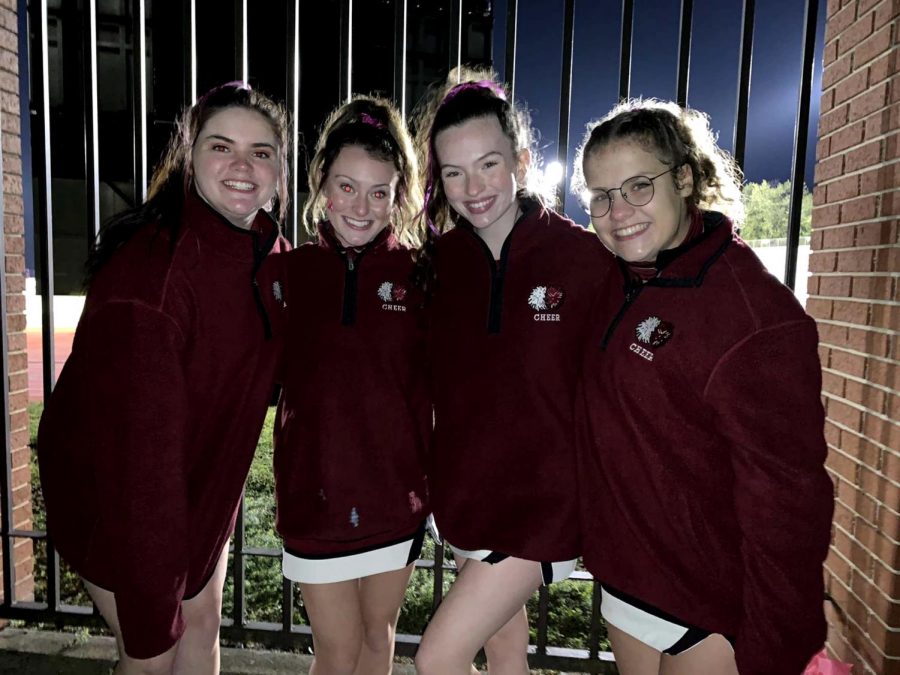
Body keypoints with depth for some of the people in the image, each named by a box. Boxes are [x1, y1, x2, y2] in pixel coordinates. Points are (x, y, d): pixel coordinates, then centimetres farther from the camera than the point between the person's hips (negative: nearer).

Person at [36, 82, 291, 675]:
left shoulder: (271, 253, -8)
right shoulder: (151, 268, -31)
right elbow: (141, 442, -31)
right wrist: (151, 618, -26)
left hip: (205, 478, 7)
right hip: (115, 487, -6)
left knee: (203, 623, 20)